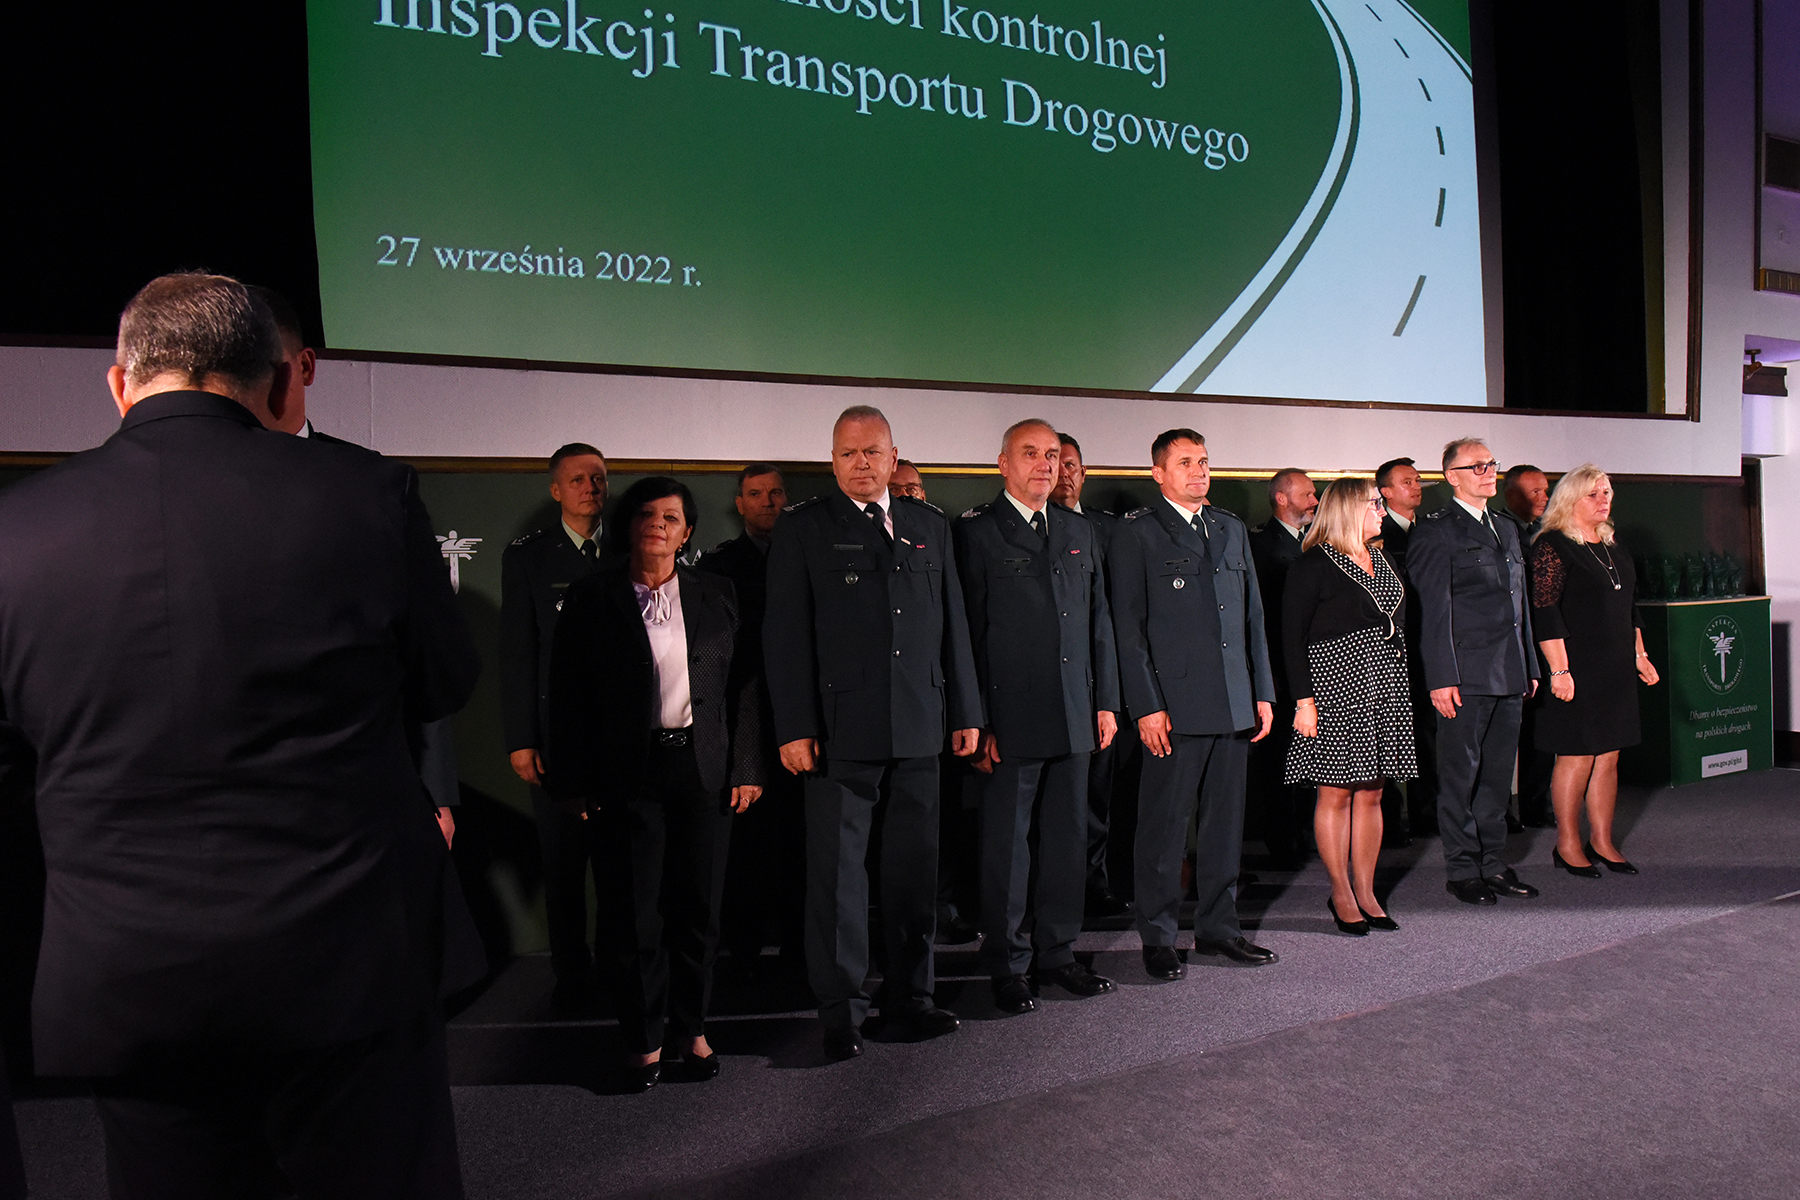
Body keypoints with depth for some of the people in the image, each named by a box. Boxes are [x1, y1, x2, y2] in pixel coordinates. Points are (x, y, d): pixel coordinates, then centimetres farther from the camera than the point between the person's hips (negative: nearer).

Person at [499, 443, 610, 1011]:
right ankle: (572, 974, 22)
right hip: (557, 734, 0)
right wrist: (520, 740, -3)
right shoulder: (526, 556, 5)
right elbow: (517, 653, 2)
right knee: (562, 861, 7)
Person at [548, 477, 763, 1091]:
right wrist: (573, 781, -3)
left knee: (698, 905, 9)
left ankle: (691, 1028, 26)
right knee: (633, 912, 4)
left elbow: (743, 685, 7)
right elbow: (567, 695, 2)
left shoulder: (717, 595, 8)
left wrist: (746, 769, 2)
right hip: (626, 777, -1)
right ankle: (644, 1038, 21)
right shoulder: (591, 597, 3)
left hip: (704, 771, 2)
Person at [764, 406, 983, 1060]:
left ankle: (909, 999, 23)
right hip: (839, 729, -3)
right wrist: (794, 727, -10)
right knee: (838, 871, 2)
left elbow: (953, 623, 15)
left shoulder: (929, 525, 15)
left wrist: (966, 711, 11)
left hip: (919, 730, 4)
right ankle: (842, 1010, 15)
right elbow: (785, 634, -3)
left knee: (915, 869, 9)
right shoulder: (803, 528, 3)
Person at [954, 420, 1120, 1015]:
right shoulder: (975, 533, -3)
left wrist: (1106, 700, 10)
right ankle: (1009, 967, 17)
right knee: (1008, 843, 3)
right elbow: (968, 632, -7)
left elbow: (1100, 623, 16)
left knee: (1067, 838, 12)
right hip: (1010, 718, -5)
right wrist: (977, 721, -12)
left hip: (1074, 718, 5)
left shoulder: (1081, 533, 14)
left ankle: (1057, 953, 26)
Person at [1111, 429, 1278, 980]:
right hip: (1175, 704, -6)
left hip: (1234, 703, 6)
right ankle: (1157, 937, 13)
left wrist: (1263, 692, 12)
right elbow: (1128, 626, -7)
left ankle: (1218, 925, 25)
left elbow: (1253, 617, 18)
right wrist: (1147, 706, -13)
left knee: (1226, 820, 12)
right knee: (1164, 825, 1)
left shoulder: (1232, 529, 16)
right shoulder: (1136, 532, -2)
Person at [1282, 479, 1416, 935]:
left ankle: (1366, 892, 17)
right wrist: (1304, 700, -17)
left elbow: (1399, 627, 21)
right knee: (1337, 792, 0)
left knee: (1371, 793, 9)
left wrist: (1402, 687, 13)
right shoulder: (1313, 565, -7)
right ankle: (1341, 894, 10)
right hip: (1336, 687, -7)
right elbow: (1293, 638, -11)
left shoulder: (1382, 560, 16)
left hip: (1385, 688, 7)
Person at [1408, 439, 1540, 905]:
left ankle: (1492, 862, 23)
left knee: (1499, 771, 13)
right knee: (1460, 774, 0)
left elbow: (1520, 604, 21)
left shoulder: (1507, 529, 18)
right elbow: (1433, 612, -11)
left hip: (1508, 674, 7)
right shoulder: (1434, 532, -6)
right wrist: (1441, 678, -16)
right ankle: (1462, 868, 10)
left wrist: (1529, 667, 18)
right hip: (1464, 674, -7)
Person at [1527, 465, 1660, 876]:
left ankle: (1602, 841, 19)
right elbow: (1545, 613, -15)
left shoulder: (1613, 547, 16)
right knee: (1577, 757, -3)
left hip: (1616, 668, 8)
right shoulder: (1552, 546, -10)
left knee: (1609, 756, 10)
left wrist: (1639, 654, 18)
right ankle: (1567, 844, 9)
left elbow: (1629, 607, 23)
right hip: (1576, 670, -8)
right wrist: (1559, 669, -18)